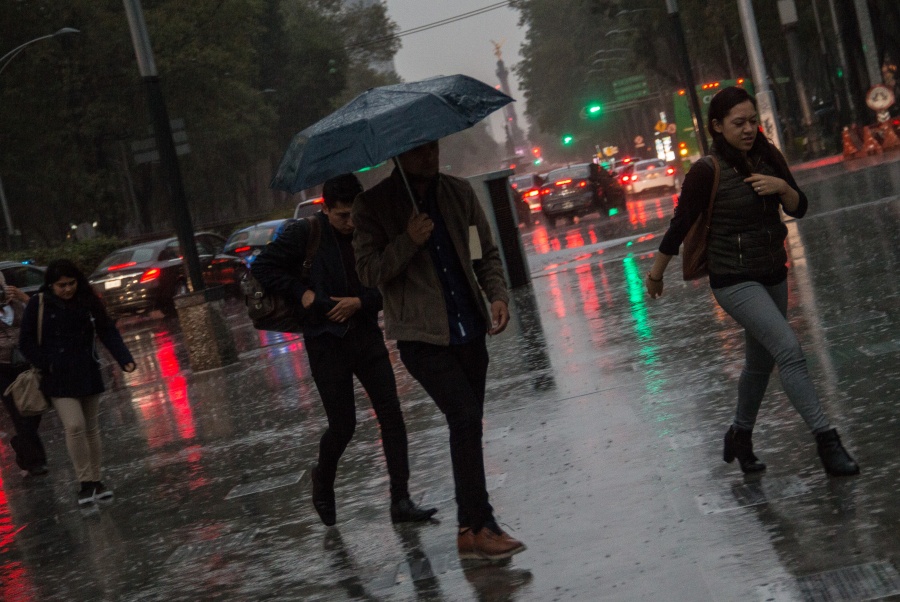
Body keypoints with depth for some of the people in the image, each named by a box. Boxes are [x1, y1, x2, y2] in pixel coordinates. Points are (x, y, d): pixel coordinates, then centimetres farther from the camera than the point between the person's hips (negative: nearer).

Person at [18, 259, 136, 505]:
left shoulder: (88, 302, 1)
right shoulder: (38, 305, -6)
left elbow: (108, 332, -2)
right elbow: (26, 342, -3)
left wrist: (124, 359, -15)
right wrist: (47, 365, -13)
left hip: (88, 376, 3)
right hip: (59, 380, -3)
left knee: (91, 429, 10)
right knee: (75, 425, -15)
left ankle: (95, 481, 20)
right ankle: (85, 482, -4)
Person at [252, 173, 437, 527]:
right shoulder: (305, 234, -8)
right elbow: (262, 267, -3)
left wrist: (361, 302, -13)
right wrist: (301, 292, -12)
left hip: (366, 334, 3)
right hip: (327, 341, -3)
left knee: (391, 415, -5)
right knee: (342, 425, 0)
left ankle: (400, 501, 1)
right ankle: (323, 481, 31)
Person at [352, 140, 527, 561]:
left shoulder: (459, 193, 8)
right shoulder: (374, 205, -4)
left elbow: (486, 253, 14)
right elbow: (369, 272, -8)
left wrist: (497, 294, -3)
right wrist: (408, 241, -22)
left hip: (468, 332, 5)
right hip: (422, 337, -5)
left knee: (466, 425, 10)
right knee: (466, 417, -17)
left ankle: (470, 530, 20)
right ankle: (480, 527, -12)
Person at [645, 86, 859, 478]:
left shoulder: (768, 158, 2)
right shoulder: (707, 172, -15)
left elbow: (799, 209, 6)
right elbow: (680, 225, -7)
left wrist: (782, 187, -15)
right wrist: (656, 273, 2)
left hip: (772, 276, 7)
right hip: (734, 281, -7)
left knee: (761, 363, 17)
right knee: (789, 350, -19)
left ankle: (740, 438, 37)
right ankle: (826, 441, -17)